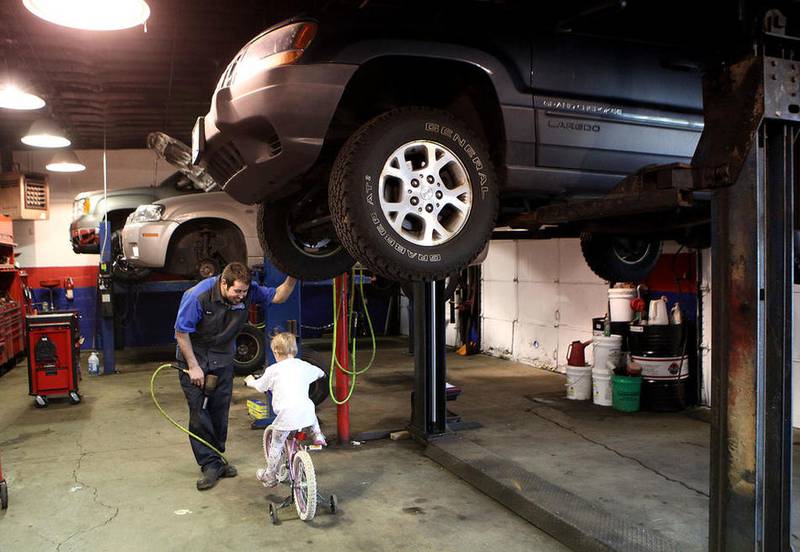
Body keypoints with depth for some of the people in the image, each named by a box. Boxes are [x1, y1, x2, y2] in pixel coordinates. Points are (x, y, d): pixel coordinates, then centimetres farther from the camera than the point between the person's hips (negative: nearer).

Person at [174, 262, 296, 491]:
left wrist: (291, 279, -28)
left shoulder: (248, 291, -18)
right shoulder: (197, 296, -29)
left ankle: (216, 458, 22)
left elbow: (278, 296, -8)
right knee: (199, 412, -7)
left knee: (220, 411, 7)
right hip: (194, 355, -4)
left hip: (223, 358, 4)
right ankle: (210, 465, 2)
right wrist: (193, 367, -17)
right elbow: (181, 332, -20)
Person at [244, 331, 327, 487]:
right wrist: (321, 374, 58)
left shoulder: (273, 370, 2)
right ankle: (317, 435, 25)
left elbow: (261, 386, 19)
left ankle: (270, 477, 24)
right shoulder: (304, 366, 13)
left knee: (276, 445, 15)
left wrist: (250, 381, 41)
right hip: (306, 412, 3)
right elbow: (319, 373, 33)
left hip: (286, 415, -3)